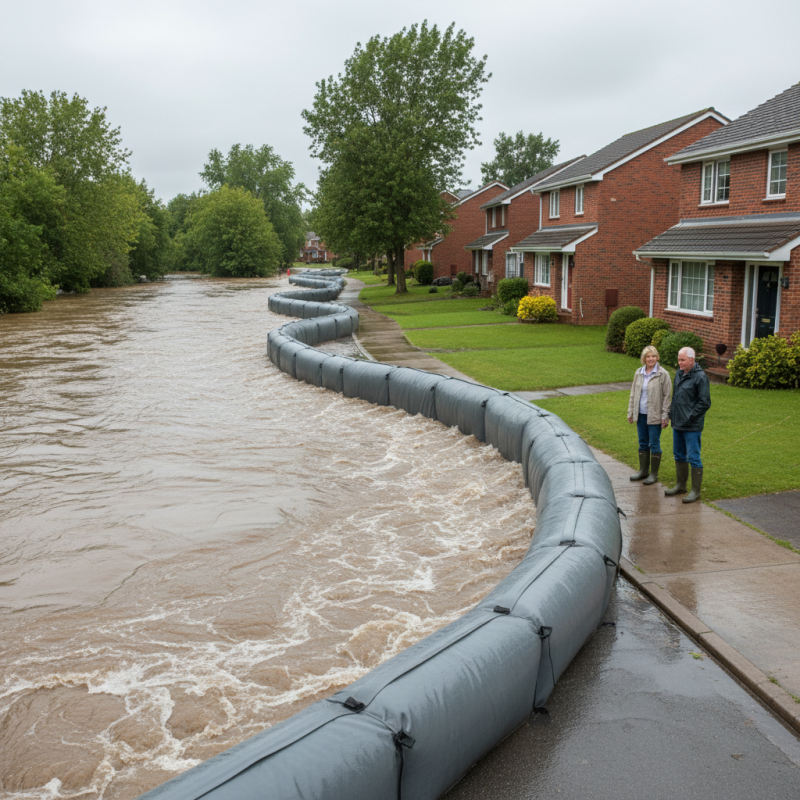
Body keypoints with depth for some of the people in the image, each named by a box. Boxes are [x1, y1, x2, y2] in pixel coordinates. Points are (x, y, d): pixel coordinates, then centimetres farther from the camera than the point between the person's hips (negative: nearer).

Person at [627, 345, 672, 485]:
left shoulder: (663, 374, -8)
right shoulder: (638, 373, 7)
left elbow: (667, 396, -8)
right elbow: (633, 394, 13)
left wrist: (665, 416, -12)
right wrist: (630, 412, 12)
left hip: (654, 416, -5)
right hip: (640, 415, 5)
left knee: (654, 444, 1)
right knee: (643, 443, 13)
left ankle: (654, 474, 11)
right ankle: (643, 470, 24)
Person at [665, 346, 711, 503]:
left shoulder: (700, 377, -14)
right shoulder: (679, 374, 10)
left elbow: (705, 403, -16)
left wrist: (689, 418, -16)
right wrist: (672, 413, 10)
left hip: (692, 427, -8)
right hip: (677, 424, 8)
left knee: (693, 457, -2)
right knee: (679, 455, 17)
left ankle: (696, 490, 6)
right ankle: (680, 485, 29)